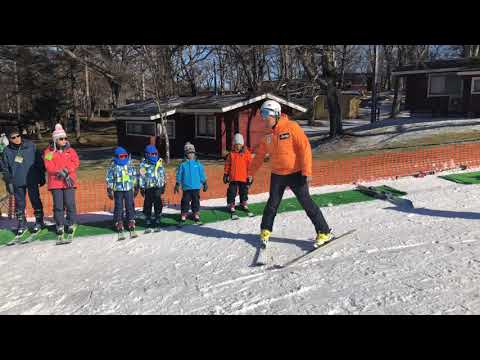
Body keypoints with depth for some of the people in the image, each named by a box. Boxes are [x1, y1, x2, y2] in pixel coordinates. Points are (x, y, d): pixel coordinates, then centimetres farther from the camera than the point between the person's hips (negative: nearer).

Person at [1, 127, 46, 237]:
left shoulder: (31, 146, -3)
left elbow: (39, 162, 3)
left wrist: (42, 177, 3)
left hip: (32, 180, -2)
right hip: (17, 182, 2)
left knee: (35, 200, 3)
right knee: (19, 203, 8)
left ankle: (39, 221, 16)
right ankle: (22, 224, 20)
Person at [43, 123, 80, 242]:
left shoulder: (70, 150, 9)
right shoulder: (49, 152, 6)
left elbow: (76, 162, -2)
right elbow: (49, 167, -5)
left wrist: (66, 170, -15)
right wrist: (61, 172, -15)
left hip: (69, 181, 0)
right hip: (55, 182, 0)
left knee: (70, 204, -2)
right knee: (58, 205, 3)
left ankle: (71, 225, 10)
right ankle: (60, 226, 14)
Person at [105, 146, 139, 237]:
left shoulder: (130, 165, 6)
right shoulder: (113, 167, -1)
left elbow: (135, 177, 14)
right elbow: (109, 179, 3)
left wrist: (136, 188, 15)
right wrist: (109, 190, 0)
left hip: (129, 190, 2)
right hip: (118, 190, -2)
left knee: (130, 207, 2)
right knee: (119, 208, 1)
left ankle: (131, 224, 9)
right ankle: (119, 224, 10)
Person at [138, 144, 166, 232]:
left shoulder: (160, 163, 11)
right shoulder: (143, 164, 0)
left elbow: (163, 175, 18)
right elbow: (141, 177, 0)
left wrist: (163, 186, 18)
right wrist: (141, 187, -4)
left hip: (158, 187, 2)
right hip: (148, 188, -2)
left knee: (158, 205, 0)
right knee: (148, 205, 3)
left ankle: (157, 221, 11)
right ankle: (148, 223, 14)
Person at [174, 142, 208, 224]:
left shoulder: (198, 163, 3)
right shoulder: (183, 164, -1)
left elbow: (202, 174, 9)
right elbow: (179, 175, 4)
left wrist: (204, 184, 11)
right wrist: (177, 185, 4)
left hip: (196, 187, 2)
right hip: (186, 187, -1)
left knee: (196, 201, 8)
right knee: (185, 201, 1)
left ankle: (196, 214, 20)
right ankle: (183, 215, 12)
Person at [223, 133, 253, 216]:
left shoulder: (247, 154, -2)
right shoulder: (231, 154, 2)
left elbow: (250, 165, -1)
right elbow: (227, 165, 7)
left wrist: (250, 176, -2)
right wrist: (226, 175, 7)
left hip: (244, 178, 0)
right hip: (233, 178, 0)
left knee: (244, 192, 14)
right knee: (232, 192, 3)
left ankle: (244, 204, 31)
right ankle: (231, 206, 13)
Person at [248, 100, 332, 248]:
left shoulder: (291, 127, -12)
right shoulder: (267, 136, 5)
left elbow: (305, 148, -16)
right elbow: (259, 156, 14)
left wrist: (306, 171, -20)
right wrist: (250, 173, 14)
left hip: (295, 173, -5)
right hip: (277, 175, 5)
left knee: (306, 202, -2)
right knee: (272, 204, 10)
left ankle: (324, 232, 9)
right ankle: (265, 230, 31)